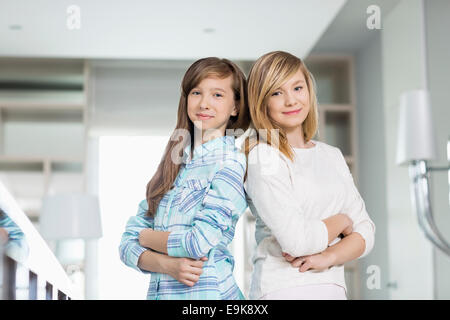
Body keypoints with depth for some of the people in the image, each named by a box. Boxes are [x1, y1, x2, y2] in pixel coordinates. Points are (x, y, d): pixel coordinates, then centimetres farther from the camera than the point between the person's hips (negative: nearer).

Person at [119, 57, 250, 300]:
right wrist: (168, 264, -14)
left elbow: (201, 241, -18)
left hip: (208, 291, -5)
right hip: (158, 291, 5)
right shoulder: (172, 163, 8)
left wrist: (146, 237, -2)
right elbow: (128, 243, 4)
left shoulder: (230, 161, -9)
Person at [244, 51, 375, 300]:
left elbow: (365, 231, 8)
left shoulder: (332, 156, 11)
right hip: (283, 289, -5)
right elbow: (296, 240, -18)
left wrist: (329, 256, -11)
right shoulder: (262, 156, -9)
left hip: (333, 287, 5)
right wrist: (341, 221, -1)